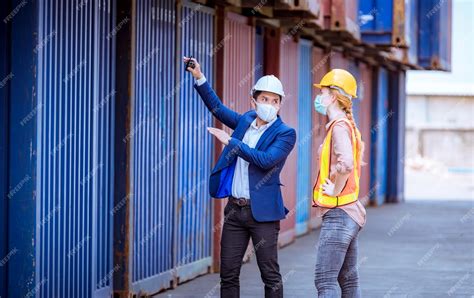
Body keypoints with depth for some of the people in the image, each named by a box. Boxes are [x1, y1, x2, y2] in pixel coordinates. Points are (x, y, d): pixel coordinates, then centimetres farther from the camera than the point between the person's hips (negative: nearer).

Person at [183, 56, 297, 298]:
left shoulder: (285, 133, -7)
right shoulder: (246, 121, 10)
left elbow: (266, 160, -20)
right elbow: (218, 108, 22)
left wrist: (230, 141, -19)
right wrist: (199, 78, 14)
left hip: (262, 212, -6)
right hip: (234, 209, 6)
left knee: (270, 275, -1)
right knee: (228, 273, 6)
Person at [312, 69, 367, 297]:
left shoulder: (339, 126, -14)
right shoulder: (347, 125, 17)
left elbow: (346, 163, -31)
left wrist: (335, 191, -17)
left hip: (338, 213, -10)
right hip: (349, 212, 10)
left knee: (325, 279, -12)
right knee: (348, 279, 12)